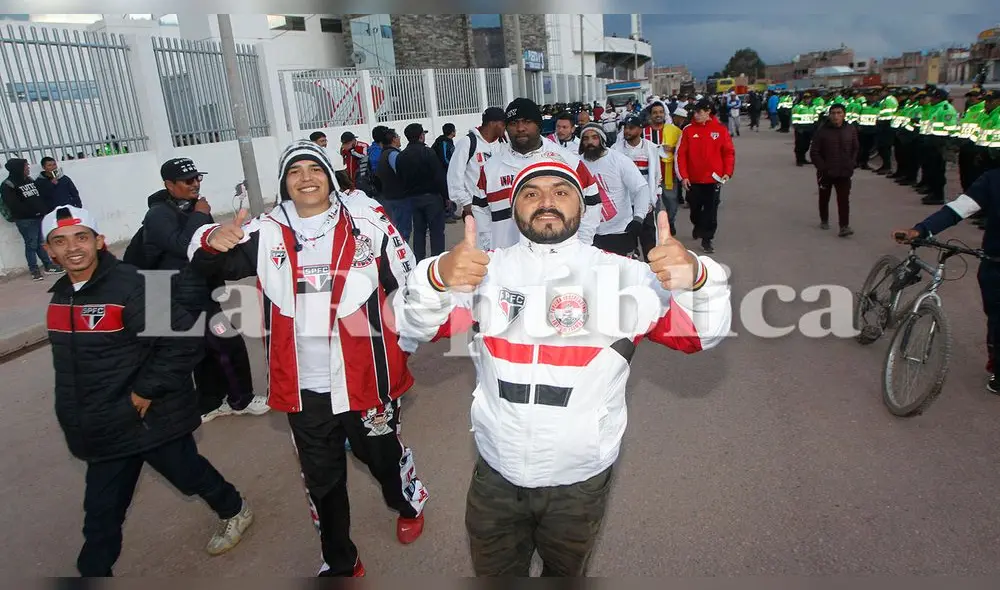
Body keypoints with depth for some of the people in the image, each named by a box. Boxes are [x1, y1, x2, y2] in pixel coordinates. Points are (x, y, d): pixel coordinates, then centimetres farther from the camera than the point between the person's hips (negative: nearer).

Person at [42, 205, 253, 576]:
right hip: (105, 428, 6)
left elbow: (186, 340, -26)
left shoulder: (132, 286, -22)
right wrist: (77, 419, 16)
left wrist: (147, 390, -21)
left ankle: (234, 512, 45)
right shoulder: (60, 297, 4)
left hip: (153, 418, -6)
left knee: (190, 475, 17)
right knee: (101, 511, 14)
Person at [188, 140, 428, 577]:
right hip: (303, 388, 2)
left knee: (383, 455, 20)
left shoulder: (368, 224, -8)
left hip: (366, 378, -2)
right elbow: (209, 264, -7)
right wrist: (213, 241, -30)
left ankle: (409, 504, 54)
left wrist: (404, 343, 3)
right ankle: (340, 561, 40)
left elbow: (408, 285, 0)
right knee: (321, 478, 18)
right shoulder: (266, 232, -3)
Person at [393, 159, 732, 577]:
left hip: (580, 480, 0)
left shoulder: (621, 275, -9)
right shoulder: (485, 271, -7)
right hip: (496, 474, 1)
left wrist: (696, 277, -34)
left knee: (567, 572, 26)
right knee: (493, 574, 24)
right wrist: (436, 277, -37)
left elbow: (703, 333, -11)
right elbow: (414, 327, -14)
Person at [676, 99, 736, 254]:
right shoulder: (688, 130, -3)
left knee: (711, 210, 2)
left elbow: (729, 152, 0)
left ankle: (707, 239, 13)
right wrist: (683, 176, -8)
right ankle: (697, 226, 44)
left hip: (713, 179, -1)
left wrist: (728, 172, -9)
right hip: (693, 179, 1)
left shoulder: (720, 129, -3)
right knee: (695, 208, 16)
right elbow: (681, 154, -3)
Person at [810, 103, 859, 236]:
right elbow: (814, 152, -7)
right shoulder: (822, 130, -9)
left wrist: (851, 165, 0)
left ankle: (844, 226, -7)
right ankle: (824, 220, 35)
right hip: (826, 172, -1)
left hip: (844, 172, 1)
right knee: (824, 198, 16)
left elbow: (856, 149, 10)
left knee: (844, 199, -7)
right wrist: (822, 167, -11)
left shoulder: (851, 130, 0)